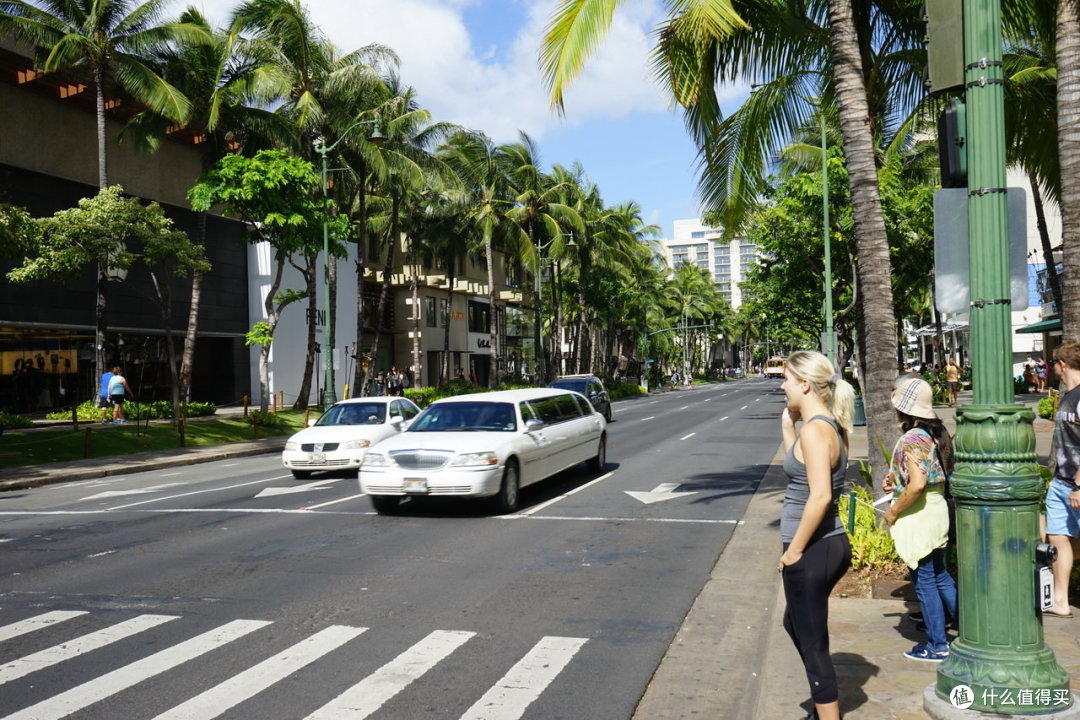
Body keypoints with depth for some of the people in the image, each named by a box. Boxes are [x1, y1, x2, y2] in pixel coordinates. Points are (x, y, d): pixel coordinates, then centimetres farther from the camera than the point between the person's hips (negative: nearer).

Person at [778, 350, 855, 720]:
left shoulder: (814, 429, -19)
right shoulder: (832, 426, 9)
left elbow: (820, 496, -27)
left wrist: (793, 552, -20)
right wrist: (788, 427, 12)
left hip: (813, 551, -10)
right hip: (832, 544, 10)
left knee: (812, 642, 3)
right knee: (795, 624, 27)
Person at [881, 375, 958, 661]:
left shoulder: (912, 439, -21)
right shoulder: (939, 432, 6)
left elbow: (917, 485, -29)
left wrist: (893, 511, -16)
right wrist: (896, 481, 13)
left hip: (918, 516, -9)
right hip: (939, 508, 9)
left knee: (924, 581, 4)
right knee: (940, 575, 21)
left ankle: (937, 645, 14)